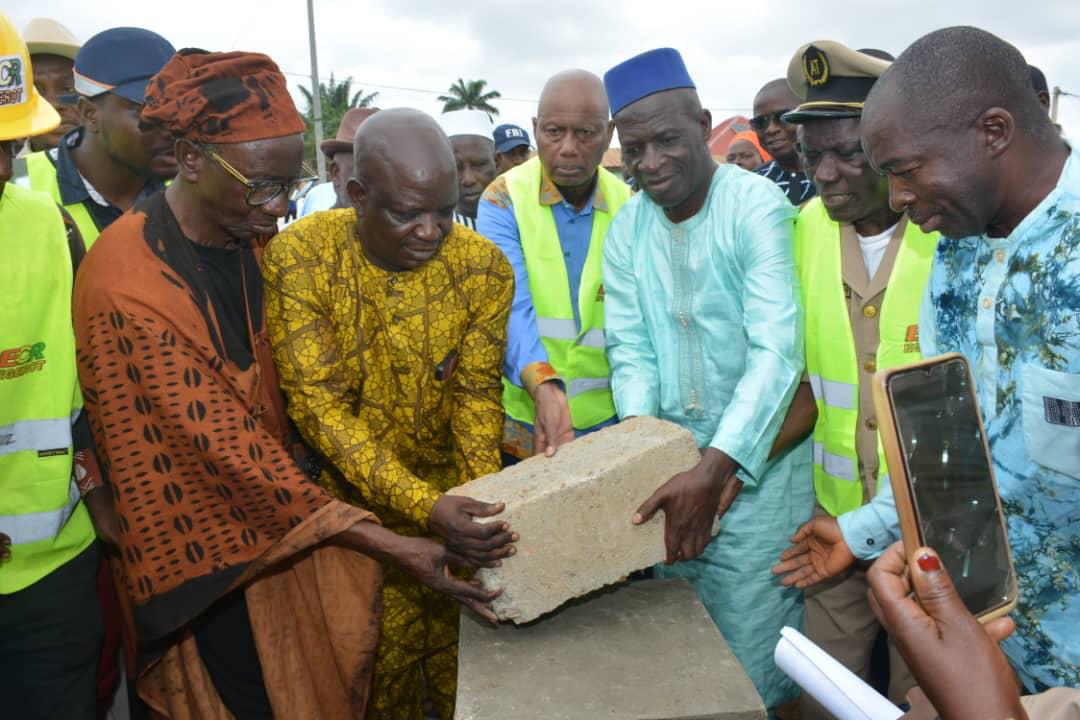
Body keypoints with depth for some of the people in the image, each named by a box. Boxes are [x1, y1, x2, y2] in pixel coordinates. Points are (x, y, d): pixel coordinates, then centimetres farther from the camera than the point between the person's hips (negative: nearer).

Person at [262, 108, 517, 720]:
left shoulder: (483, 266, -12)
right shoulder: (300, 256, -19)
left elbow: (477, 394, -7)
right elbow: (319, 406, -22)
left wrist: (488, 505, -24)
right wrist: (426, 507, -33)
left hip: (452, 497, 2)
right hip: (350, 505, -1)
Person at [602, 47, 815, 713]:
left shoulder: (757, 205, -12)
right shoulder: (626, 228, 5)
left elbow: (776, 350, -21)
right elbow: (630, 348, 4)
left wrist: (716, 468, -29)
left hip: (756, 461, -5)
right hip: (669, 461, 5)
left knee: (751, 669, 1)